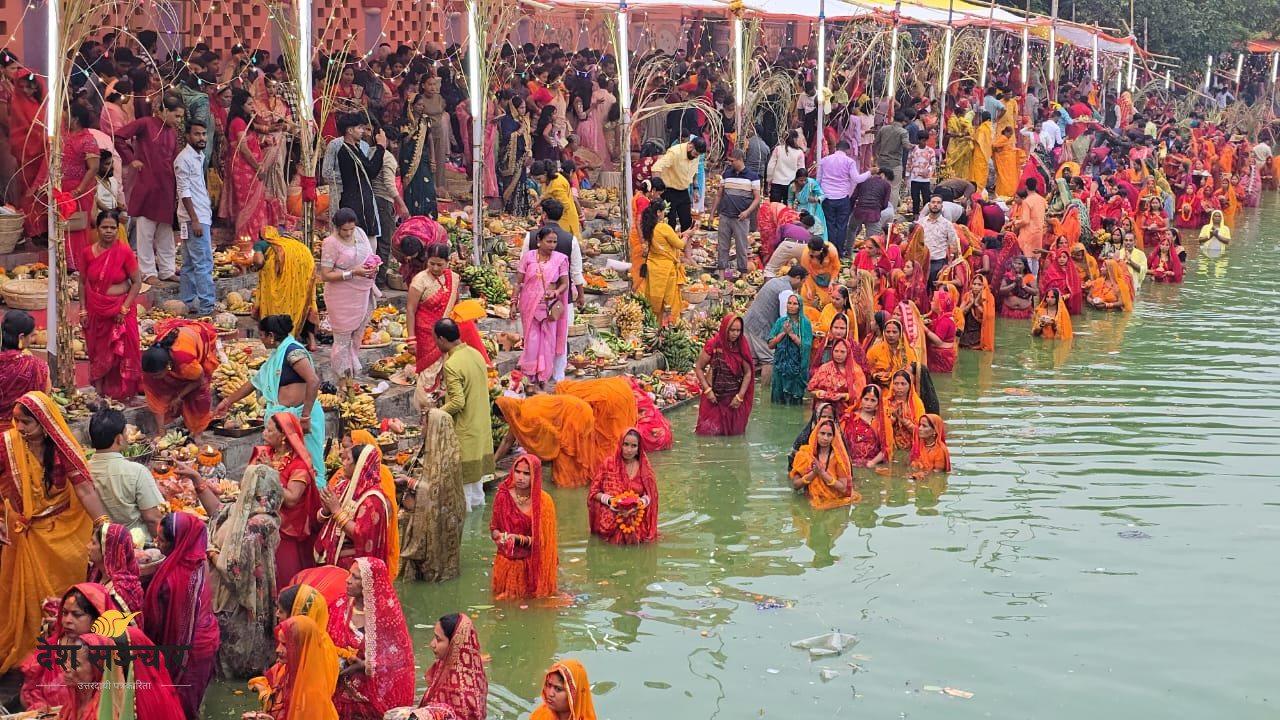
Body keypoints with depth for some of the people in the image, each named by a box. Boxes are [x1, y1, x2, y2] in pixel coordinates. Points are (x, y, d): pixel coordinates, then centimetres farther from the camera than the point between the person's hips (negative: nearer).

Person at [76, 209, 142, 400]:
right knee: (98, 352, 11)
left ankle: (122, 392, 17)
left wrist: (125, 309, -13)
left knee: (122, 353, 3)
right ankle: (99, 392, 21)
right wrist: (83, 310, 2)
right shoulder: (88, 252, -4)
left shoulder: (124, 252, -11)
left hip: (120, 310, -2)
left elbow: (137, 283, -7)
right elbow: (83, 283, 5)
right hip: (96, 311, 2)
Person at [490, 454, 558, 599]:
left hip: (533, 562, -1)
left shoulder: (543, 501, -13)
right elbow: (494, 527, 3)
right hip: (507, 561, 1)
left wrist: (518, 538, -24)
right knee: (508, 598, 8)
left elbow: (541, 539, -9)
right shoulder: (503, 496, -8)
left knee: (533, 596, 7)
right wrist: (499, 536, -19)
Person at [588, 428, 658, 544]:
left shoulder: (644, 467, 3)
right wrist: (609, 500, -14)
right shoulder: (609, 463, -3)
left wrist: (641, 502, -14)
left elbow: (649, 495, 7)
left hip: (636, 516, 1)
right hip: (611, 516, -1)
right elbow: (594, 492, 3)